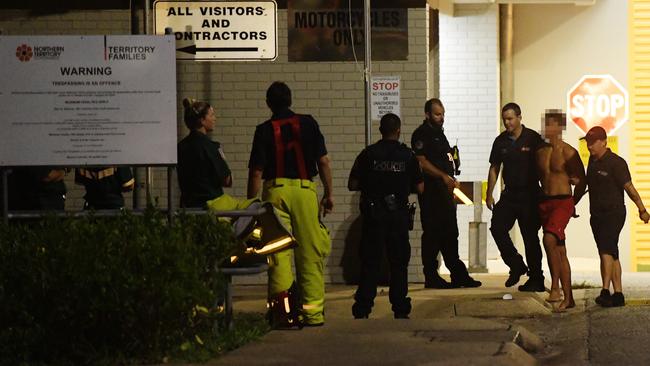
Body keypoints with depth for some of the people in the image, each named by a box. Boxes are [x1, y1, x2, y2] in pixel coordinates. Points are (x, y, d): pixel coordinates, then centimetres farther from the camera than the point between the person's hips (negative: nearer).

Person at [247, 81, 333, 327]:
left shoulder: (264, 130, 4)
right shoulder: (308, 123, 8)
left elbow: (256, 171, -1)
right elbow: (323, 162, 5)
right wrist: (328, 194, 12)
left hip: (275, 188, -1)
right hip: (305, 188, 1)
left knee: (278, 249, 2)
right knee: (310, 252, 4)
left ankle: (280, 294, -15)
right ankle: (312, 311, 5)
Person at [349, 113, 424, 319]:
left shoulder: (368, 154, -3)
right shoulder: (407, 156, -1)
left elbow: (352, 184, -1)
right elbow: (419, 187, 2)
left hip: (373, 214, 0)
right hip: (399, 215, 0)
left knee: (369, 262, 5)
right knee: (399, 263, 8)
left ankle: (362, 309, 1)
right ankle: (400, 309, 7)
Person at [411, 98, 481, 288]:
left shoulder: (439, 133, 20)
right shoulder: (421, 134, -8)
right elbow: (421, 162, -18)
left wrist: (451, 181, 17)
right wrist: (444, 176, -24)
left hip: (444, 191, 9)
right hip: (431, 192, -9)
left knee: (450, 234, 11)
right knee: (432, 234, -5)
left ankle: (459, 275, 14)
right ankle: (431, 278, -2)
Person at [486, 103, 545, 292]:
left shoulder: (533, 138, -6)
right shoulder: (501, 141, 7)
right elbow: (494, 168, 13)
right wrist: (489, 194, 8)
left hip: (529, 194, -4)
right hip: (509, 194, 4)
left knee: (530, 235, -1)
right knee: (497, 227, -10)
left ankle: (536, 279, 7)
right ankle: (516, 265, 6)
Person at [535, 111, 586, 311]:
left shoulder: (568, 152, -7)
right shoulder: (540, 151, 10)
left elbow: (582, 181, -1)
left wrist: (572, 204, 7)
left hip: (563, 202, -6)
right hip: (545, 203, 6)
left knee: (549, 239, -28)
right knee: (560, 251, 10)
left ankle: (555, 287, -22)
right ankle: (568, 297, 15)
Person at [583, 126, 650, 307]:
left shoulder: (616, 163, -12)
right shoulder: (593, 160, 10)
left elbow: (629, 187, -12)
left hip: (613, 213, -8)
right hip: (597, 214, 8)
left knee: (606, 250, -21)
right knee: (611, 254, 10)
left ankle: (605, 292, -30)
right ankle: (618, 294, 14)